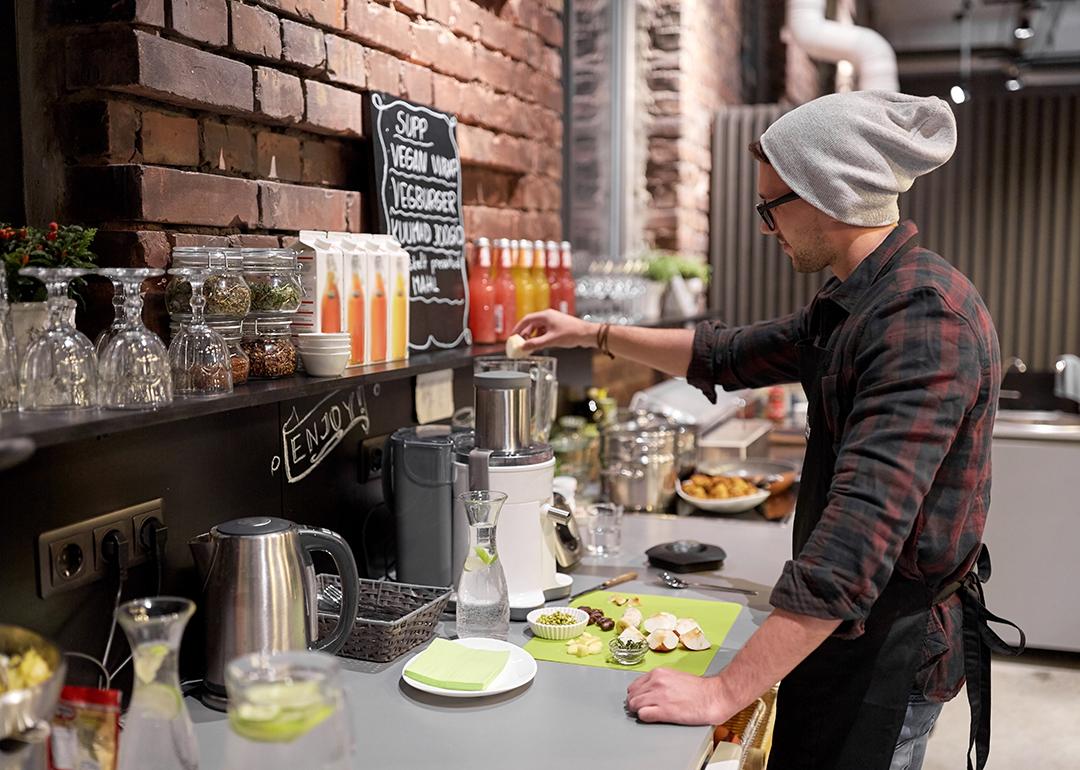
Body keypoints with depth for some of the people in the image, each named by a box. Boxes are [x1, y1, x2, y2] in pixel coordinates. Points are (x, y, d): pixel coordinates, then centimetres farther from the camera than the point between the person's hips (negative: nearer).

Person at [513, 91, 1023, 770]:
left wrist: (725, 691, -33)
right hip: (837, 625, 9)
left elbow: (856, 541, -34)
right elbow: (728, 356, 19)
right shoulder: (852, 304, 6)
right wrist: (594, 334, 17)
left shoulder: (924, 318, -26)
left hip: (890, 644, -9)